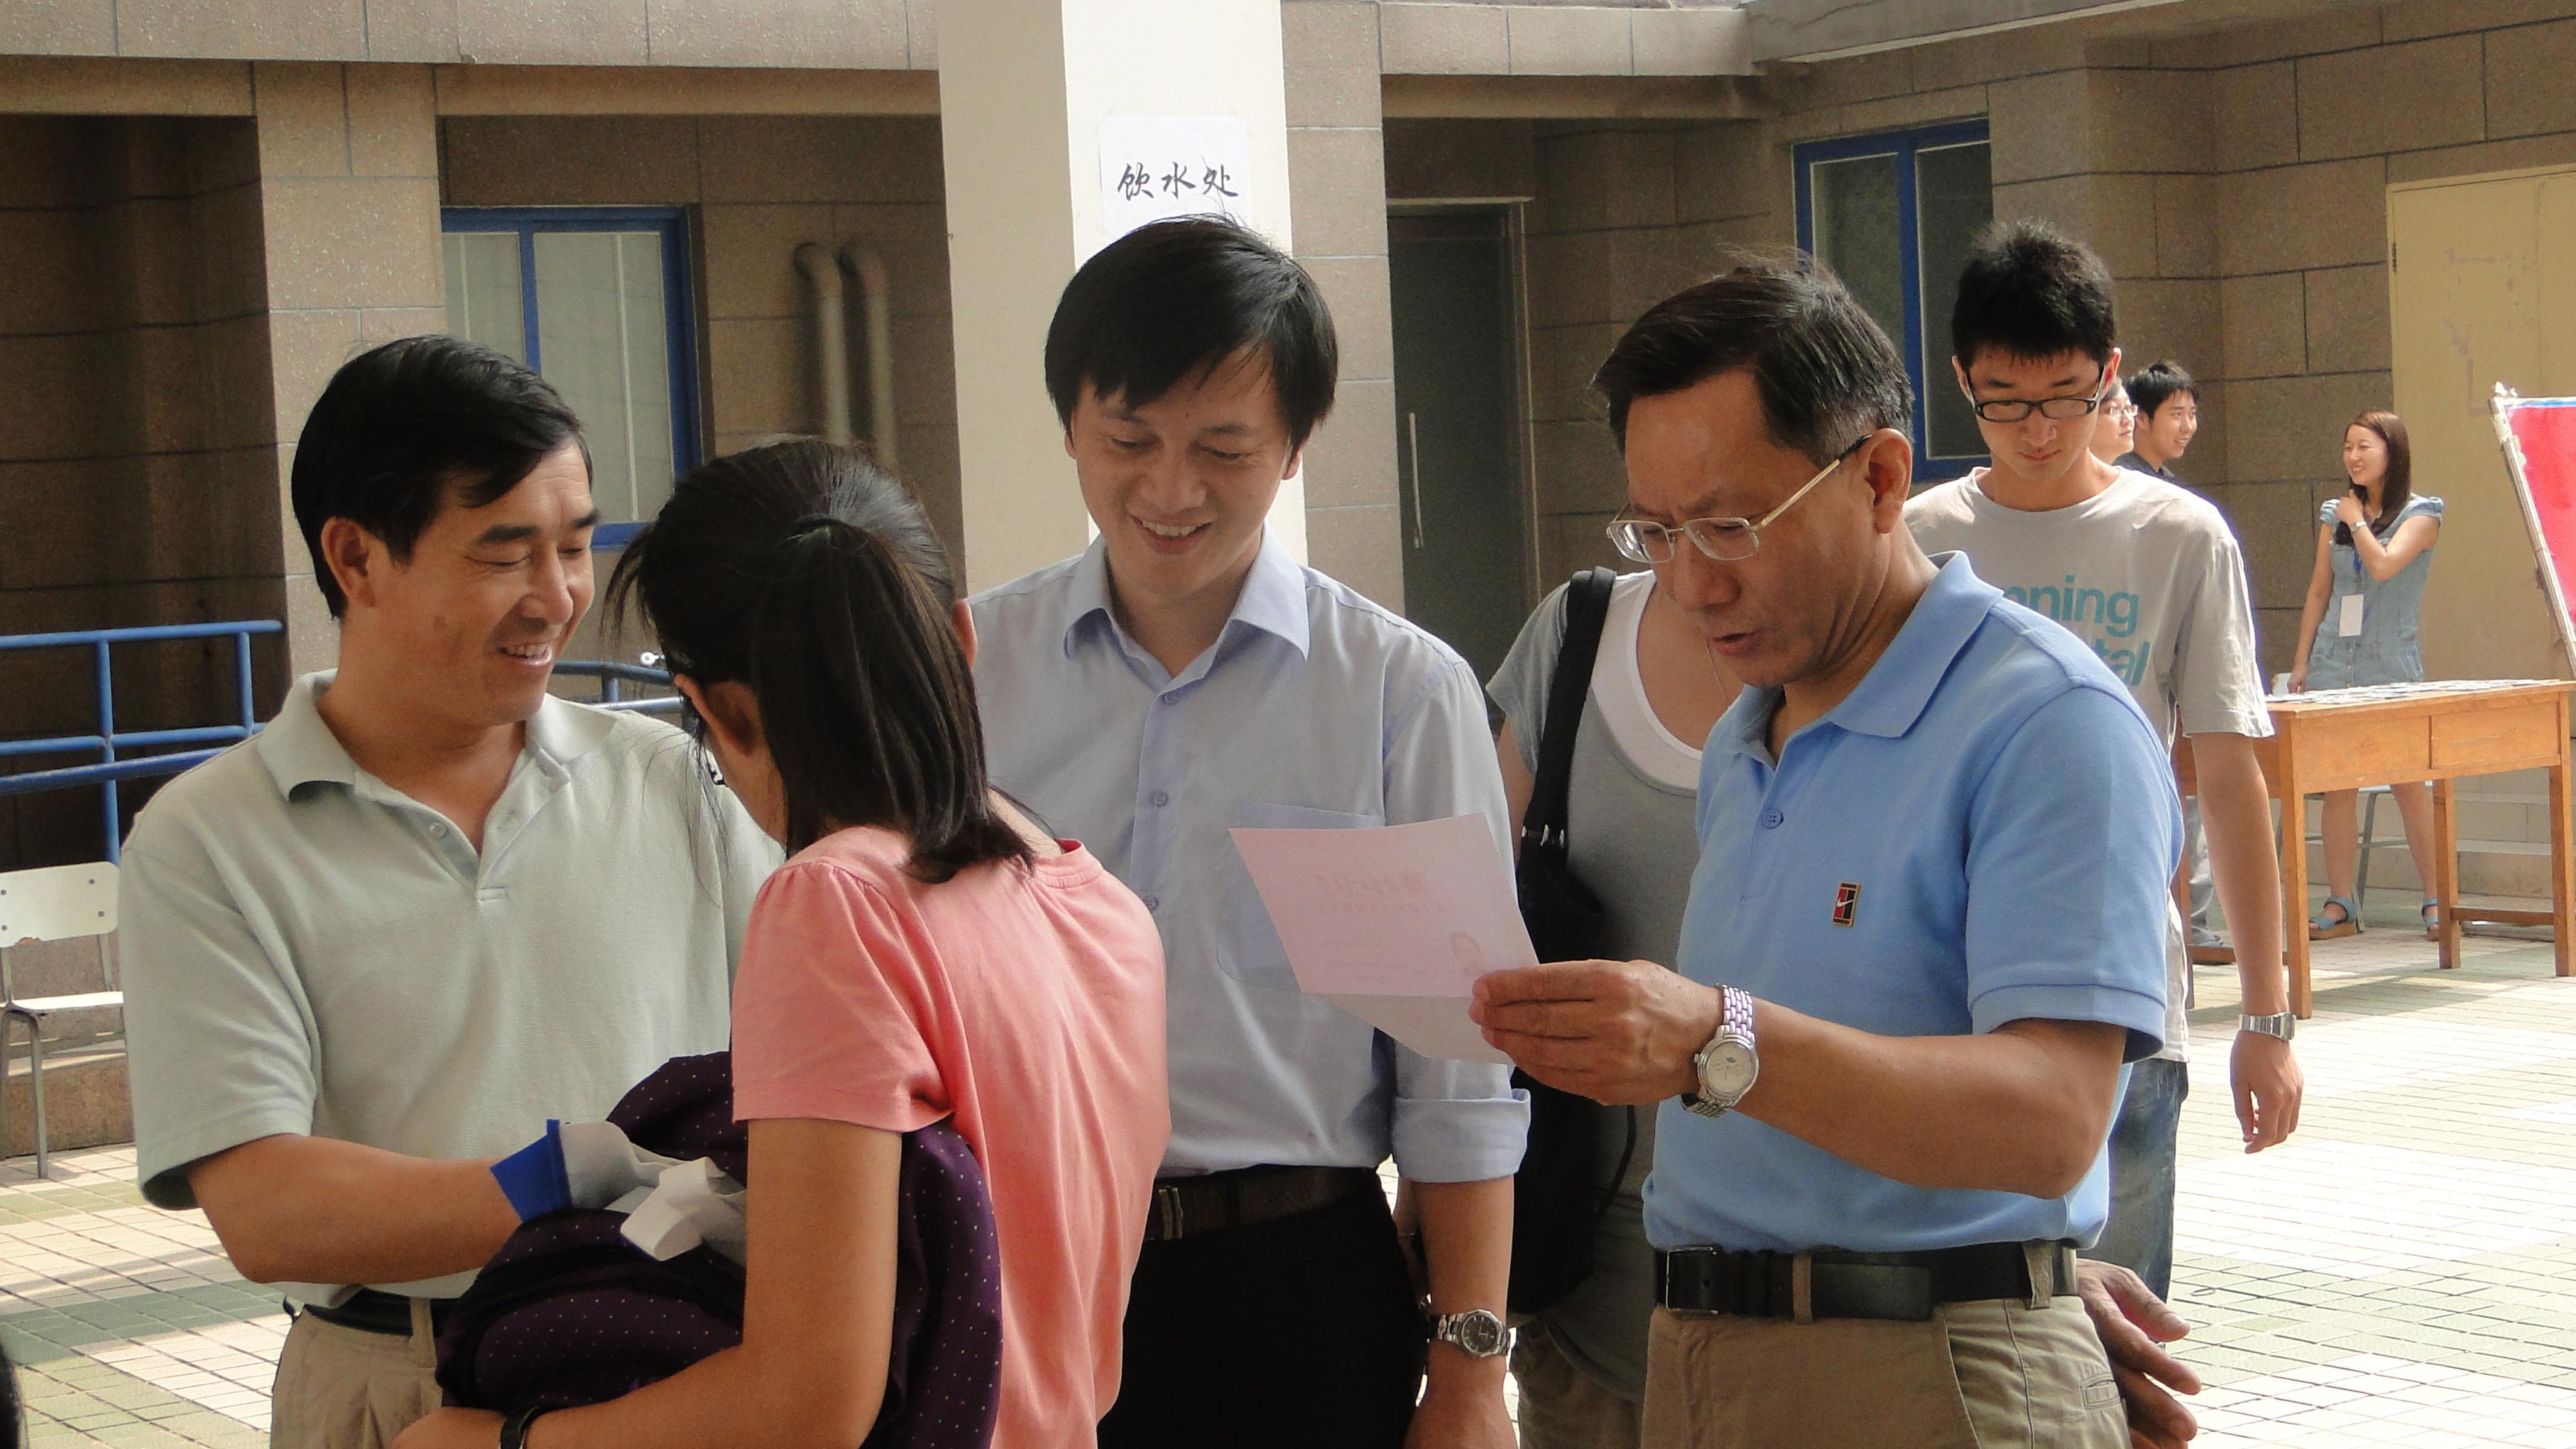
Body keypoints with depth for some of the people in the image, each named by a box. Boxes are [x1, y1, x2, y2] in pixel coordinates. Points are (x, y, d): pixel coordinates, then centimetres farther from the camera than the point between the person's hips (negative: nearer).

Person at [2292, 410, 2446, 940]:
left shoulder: (2420, 514, -1)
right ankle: (2339, 906, 5)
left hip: (2392, 665, -4)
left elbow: (2383, 565, -19)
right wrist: (2302, 661, 12)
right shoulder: (2334, 513, 13)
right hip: (2333, 662, 4)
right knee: (2336, 787, 1)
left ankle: (2436, 899, 6)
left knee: (2409, 784, -4)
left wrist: (2356, 520, -4)